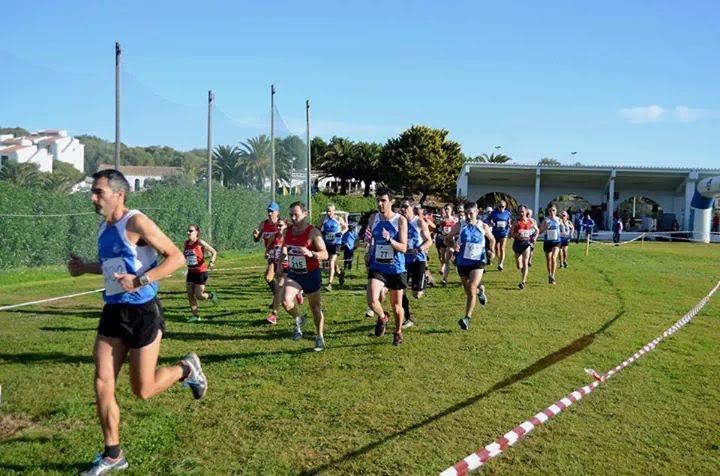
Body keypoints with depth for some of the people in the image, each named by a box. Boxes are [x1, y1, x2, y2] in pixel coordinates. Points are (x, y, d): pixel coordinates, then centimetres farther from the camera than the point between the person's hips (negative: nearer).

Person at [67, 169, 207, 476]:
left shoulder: (136, 223, -14)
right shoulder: (103, 228, 11)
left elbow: (176, 257, -18)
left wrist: (141, 281, -27)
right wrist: (85, 268, 12)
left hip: (143, 313, -7)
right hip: (113, 312, 7)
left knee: (142, 391, 0)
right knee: (102, 385, 3)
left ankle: (187, 369, 29)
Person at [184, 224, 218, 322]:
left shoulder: (200, 242, -13)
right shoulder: (186, 243, 4)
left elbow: (214, 252, -14)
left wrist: (212, 262, -28)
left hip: (201, 272, -6)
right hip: (191, 272, 6)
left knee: (199, 295, -5)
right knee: (190, 295, 2)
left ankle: (211, 295, 27)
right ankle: (196, 315, 13)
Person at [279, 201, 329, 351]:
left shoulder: (313, 232, -16)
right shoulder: (287, 231, 1)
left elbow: (325, 254, -23)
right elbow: (283, 248, 21)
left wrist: (311, 254, -40)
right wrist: (281, 259, 8)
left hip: (311, 275, -4)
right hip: (293, 274, 4)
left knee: (315, 307, 10)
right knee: (286, 301, -19)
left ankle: (320, 337, 29)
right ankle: (299, 320, 12)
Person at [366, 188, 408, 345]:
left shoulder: (400, 220, -9)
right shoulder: (373, 218, 2)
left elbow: (403, 248, -14)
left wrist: (389, 240, -31)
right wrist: (368, 257, 16)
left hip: (396, 269, -2)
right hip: (377, 268, 2)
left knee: (396, 305, 11)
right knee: (372, 301, -18)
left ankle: (398, 332, 39)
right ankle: (382, 318, 16)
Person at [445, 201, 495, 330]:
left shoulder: (484, 227, -2)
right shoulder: (459, 226, -4)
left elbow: (492, 239, 17)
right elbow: (447, 239, 7)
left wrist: (491, 250, 1)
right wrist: (453, 246, -12)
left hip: (478, 262, -2)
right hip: (462, 262, 2)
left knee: (471, 289, -19)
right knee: (468, 292, 16)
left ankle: (467, 318, -17)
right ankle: (480, 290, 52)